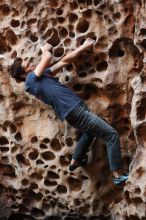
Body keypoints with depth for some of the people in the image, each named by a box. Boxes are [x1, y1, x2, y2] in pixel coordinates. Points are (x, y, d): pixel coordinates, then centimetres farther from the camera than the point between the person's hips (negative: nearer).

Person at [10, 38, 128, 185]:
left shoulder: (41, 75, 17)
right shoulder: (31, 79, -10)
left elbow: (64, 61, 19)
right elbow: (48, 57, -14)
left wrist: (83, 47, 19)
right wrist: (45, 49, 9)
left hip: (74, 111, 10)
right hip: (75, 111, -10)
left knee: (90, 131, 37)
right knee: (112, 135, -5)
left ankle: (75, 161, 39)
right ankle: (118, 175, -1)